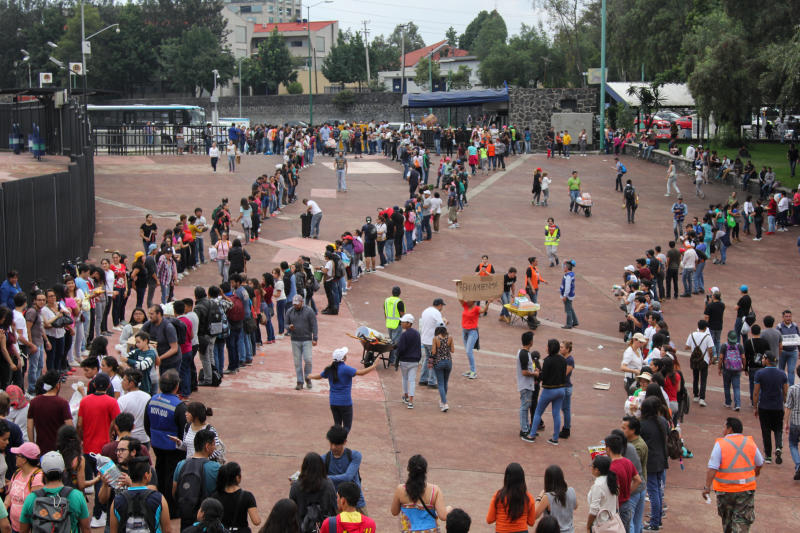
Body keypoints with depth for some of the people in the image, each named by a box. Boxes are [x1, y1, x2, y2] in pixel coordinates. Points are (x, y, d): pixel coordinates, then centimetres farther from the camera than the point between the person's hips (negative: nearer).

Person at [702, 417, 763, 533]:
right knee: (742, 520, 2)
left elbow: (712, 468, -18)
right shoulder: (750, 442, 2)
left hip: (725, 489, -1)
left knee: (727, 518, 20)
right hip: (746, 488, 1)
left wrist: (707, 487, -16)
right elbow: (759, 463, 16)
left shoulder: (720, 444, -10)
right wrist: (756, 472, 37)